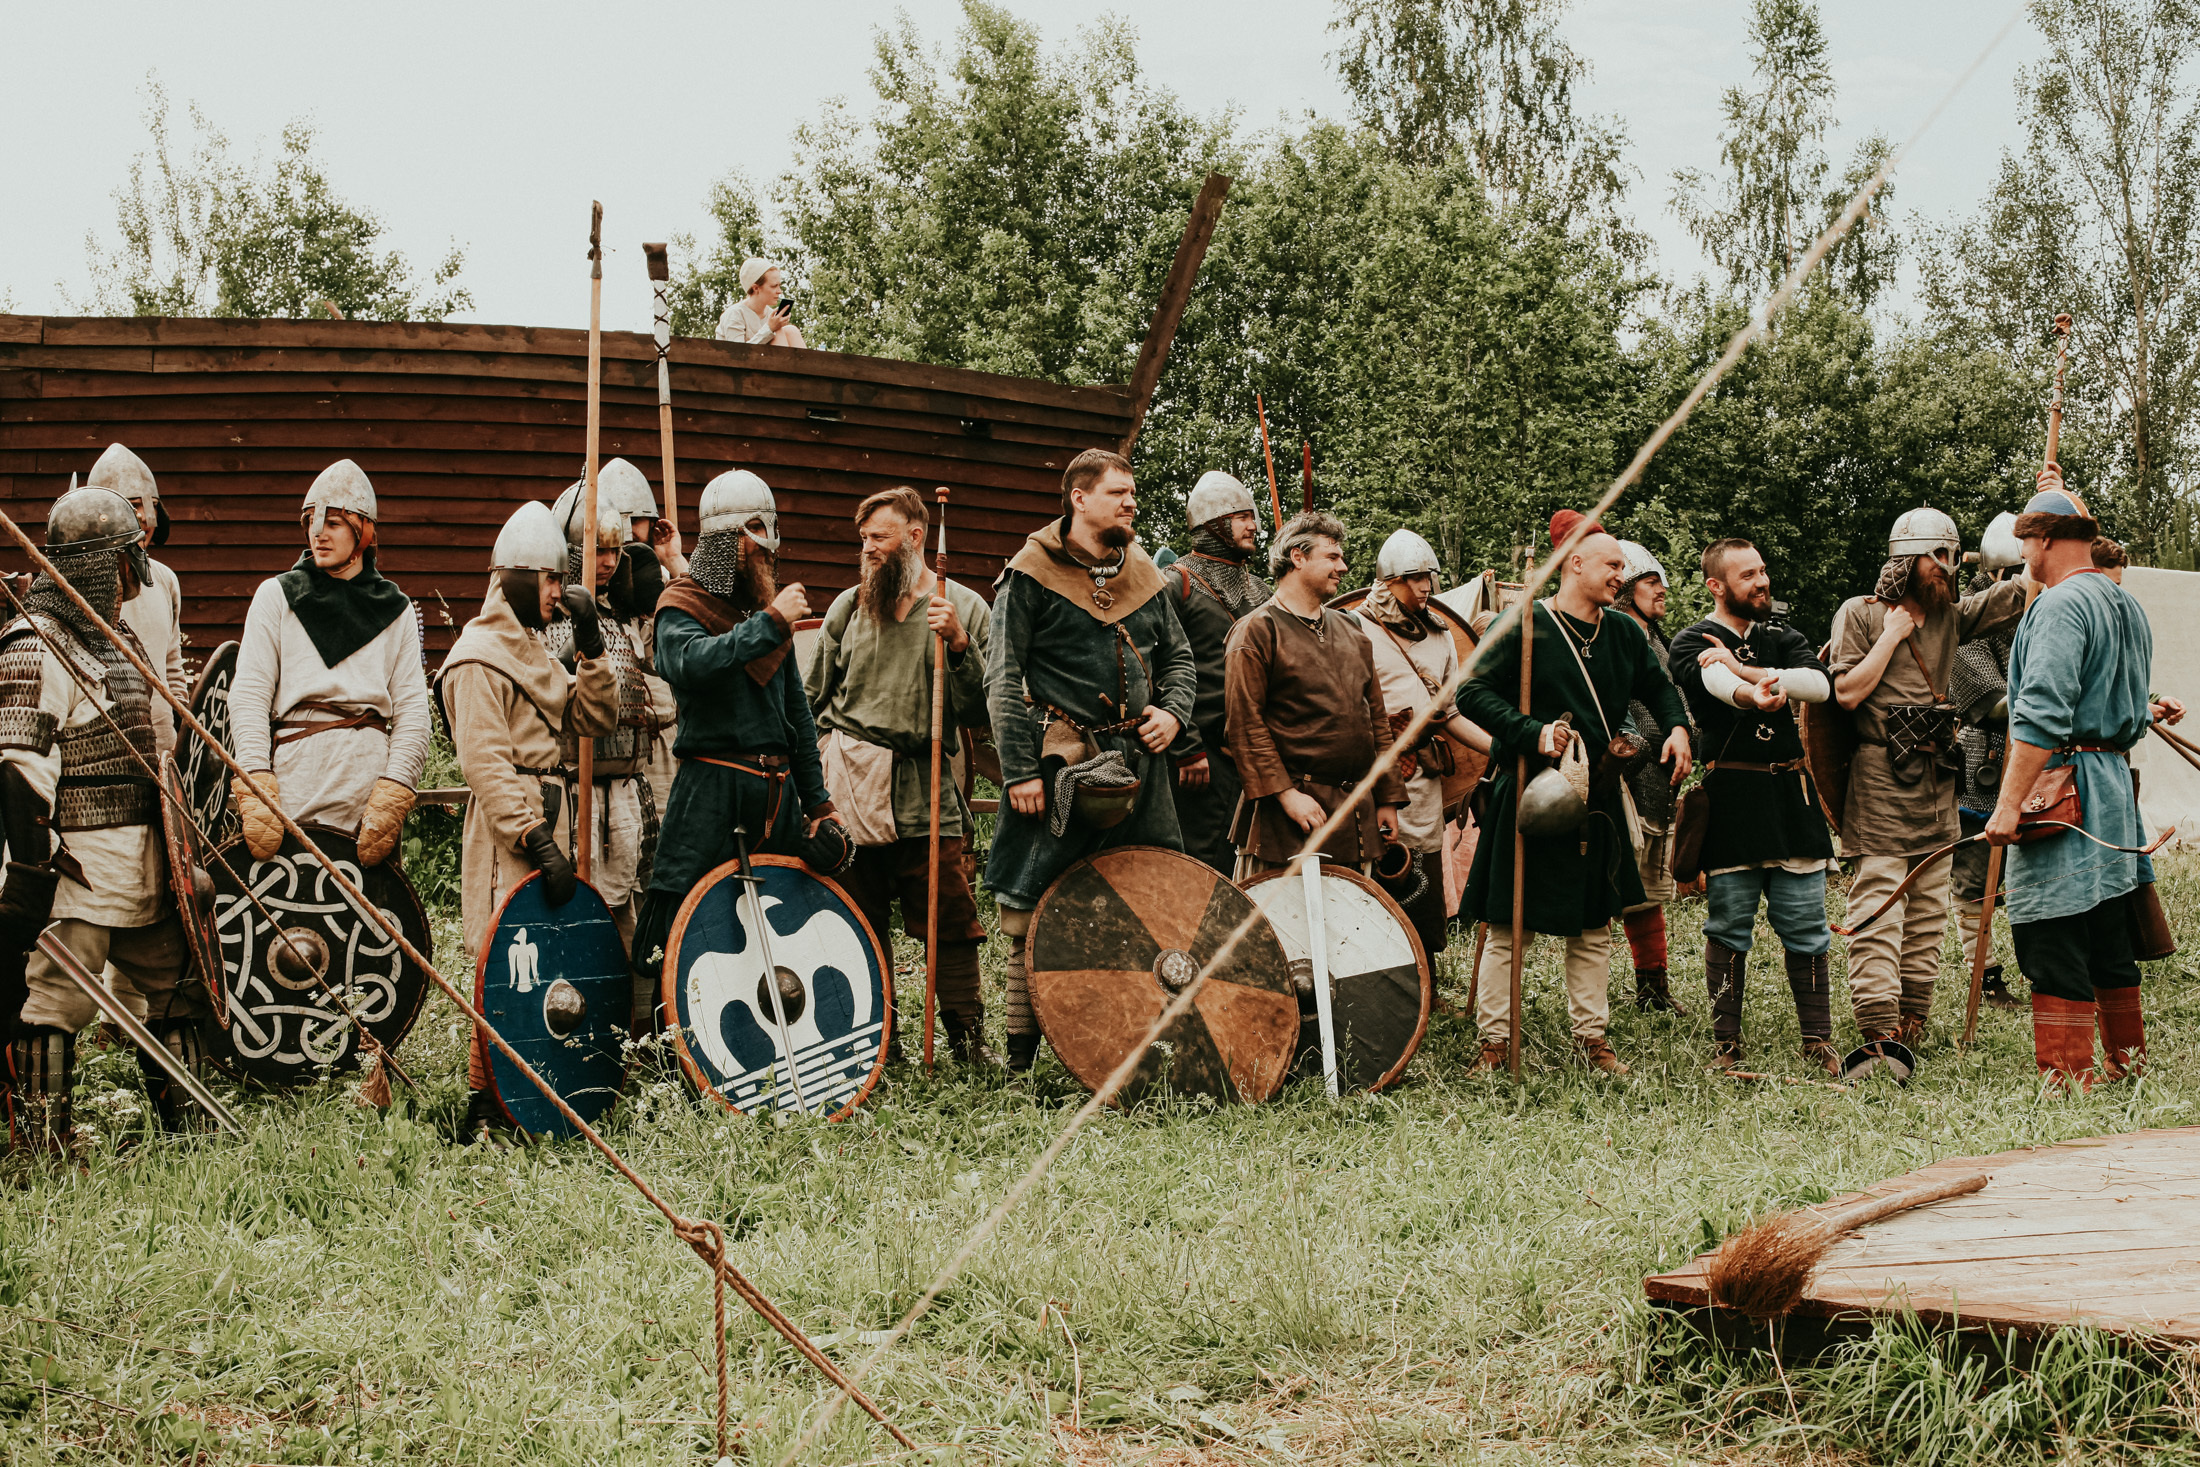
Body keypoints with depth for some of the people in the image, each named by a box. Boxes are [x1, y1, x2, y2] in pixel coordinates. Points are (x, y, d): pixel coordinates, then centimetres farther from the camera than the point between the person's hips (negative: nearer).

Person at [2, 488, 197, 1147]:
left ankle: (190, 1122, 26)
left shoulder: (109, 636, 17)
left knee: (171, 987, 15)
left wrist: (170, 845, 27)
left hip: (140, 860, 10)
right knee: (55, 1001, -4)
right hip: (78, 862, -9)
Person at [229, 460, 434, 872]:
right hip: (293, 786, -1)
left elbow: (413, 710, 7)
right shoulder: (276, 596, 12)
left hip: (369, 780, 1)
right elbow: (248, 696, 2)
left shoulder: (395, 610, 15)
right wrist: (256, 784, -12)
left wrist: (393, 793, -8)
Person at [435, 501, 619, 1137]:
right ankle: (484, 1105, -6)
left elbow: (598, 719, 16)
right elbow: (484, 761, -18)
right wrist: (537, 840, -23)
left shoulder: (532, 650, 19)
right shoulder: (480, 657, -11)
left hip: (545, 820, 9)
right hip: (506, 830, -9)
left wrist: (590, 645, 3)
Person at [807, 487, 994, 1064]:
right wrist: (830, 755, 7)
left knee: (950, 919, -5)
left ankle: (967, 1038, 3)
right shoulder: (848, 606, 11)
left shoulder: (966, 608, 4)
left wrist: (959, 644, -14)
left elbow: (979, 710, -1)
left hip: (926, 789, -2)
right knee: (858, 921, 3)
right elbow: (815, 700, 18)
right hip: (852, 785, 2)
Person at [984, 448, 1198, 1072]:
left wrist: (1172, 712, 1)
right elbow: (1003, 679, -7)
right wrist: (1019, 771, -14)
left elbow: (1178, 659, 23)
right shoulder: (1031, 573, -3)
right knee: (1030, 907, -3)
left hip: (1139, 759, 5)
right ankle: (1023, 1052, 6)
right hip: (1060, 760, -5)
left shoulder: (1143, 575, 15)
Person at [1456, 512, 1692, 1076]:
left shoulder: (1623, 633, 9)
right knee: (1509, 928, -1)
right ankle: (1494, 1041, 8)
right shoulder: (1527, 627, -10)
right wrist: (1532, 734, -24)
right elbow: (1473, 693, -14)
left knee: (1593, 927, 12)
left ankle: (1593, 1037, 22)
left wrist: (1677, 727, 4)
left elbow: (1657, 686, 24)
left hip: (1598, 803, 6)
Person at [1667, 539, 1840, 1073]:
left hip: (1790, 794, 4)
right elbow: (1719, 683, -23)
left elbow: (1820, 684, -6)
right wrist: (1755, 693, -46)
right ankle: (1726, 1045, 9)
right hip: (1730, 800, -4)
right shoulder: (1692, 644, 2)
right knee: (1729, 928, 1)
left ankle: (1819, 1041, 10)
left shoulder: (1782, 640, 15)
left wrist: (1742, 669, -16)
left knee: (1807, 926, 4)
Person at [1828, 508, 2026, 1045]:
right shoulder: (1860, 613, -1)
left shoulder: (1950, 616, 13)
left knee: (1928, 914, 8)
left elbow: (2018, 595, 9)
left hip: (1937, 780, 7)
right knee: (1878, 910, -10)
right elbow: (1848, 693, -11)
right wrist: (1891, 636, -8)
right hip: (1881, 780, -7)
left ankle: (1913, 1025, 14)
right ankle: (1880, 1032, -14)